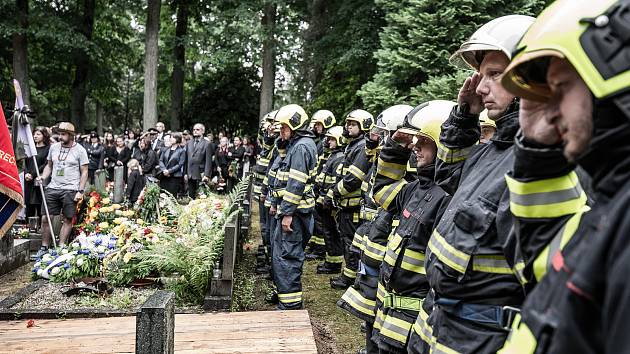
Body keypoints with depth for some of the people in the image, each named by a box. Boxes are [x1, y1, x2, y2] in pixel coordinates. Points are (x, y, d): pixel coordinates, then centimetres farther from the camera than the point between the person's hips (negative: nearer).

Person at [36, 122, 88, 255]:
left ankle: (61, 248, 10)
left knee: (68, 219, 2)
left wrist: (80, 191, -9)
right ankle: (44, 247, 15)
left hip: (70, 189, -4)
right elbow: (49, 165, 20)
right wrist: (43, 177, 1)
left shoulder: (80, 150, -3)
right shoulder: (54, 147, 10)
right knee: (46, 218, 3)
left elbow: (84, 172, -3)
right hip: (53, 188, 4)